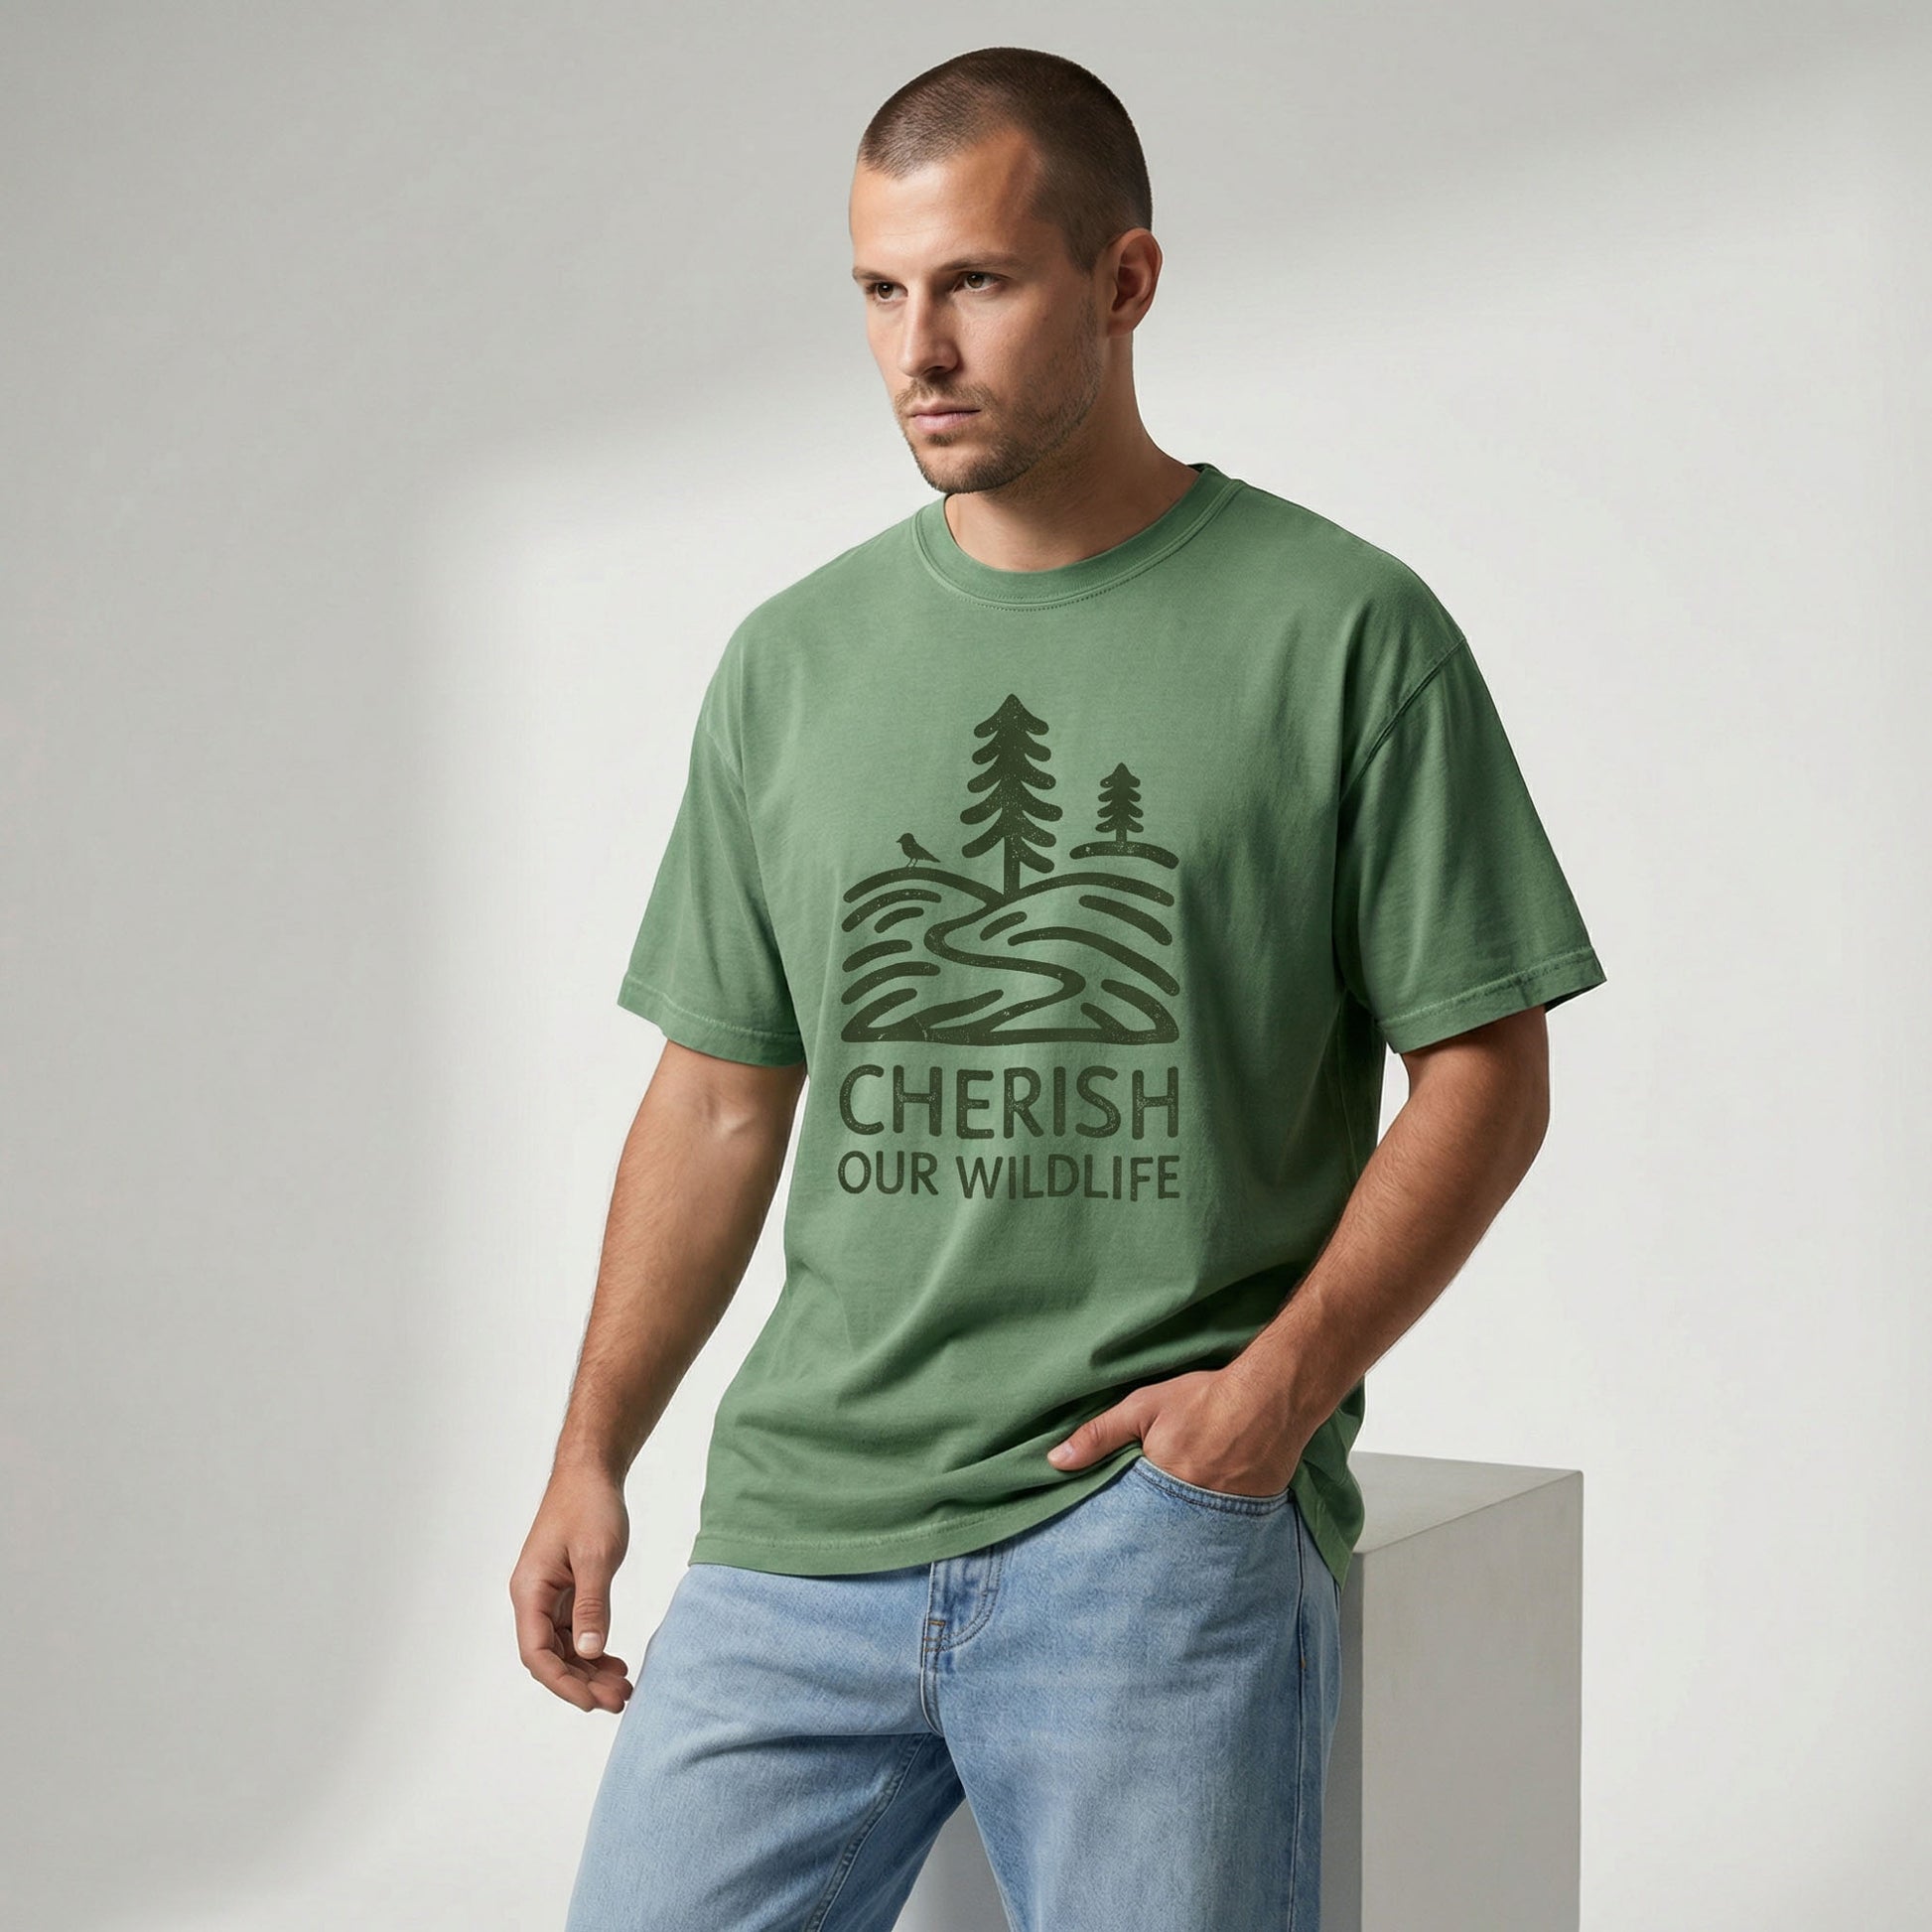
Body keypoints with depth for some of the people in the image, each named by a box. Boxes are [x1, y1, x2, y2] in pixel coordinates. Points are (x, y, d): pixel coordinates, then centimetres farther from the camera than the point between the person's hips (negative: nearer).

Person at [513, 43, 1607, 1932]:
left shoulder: (1343, 630, 0)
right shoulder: (790, 662, 12)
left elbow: (1484, 1071, 0)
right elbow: (719, 1094, 15)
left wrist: (1281, 1384, -12)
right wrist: (591, 1456, 8)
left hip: (1167, 1513, -3)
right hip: (803, 1518, 4)